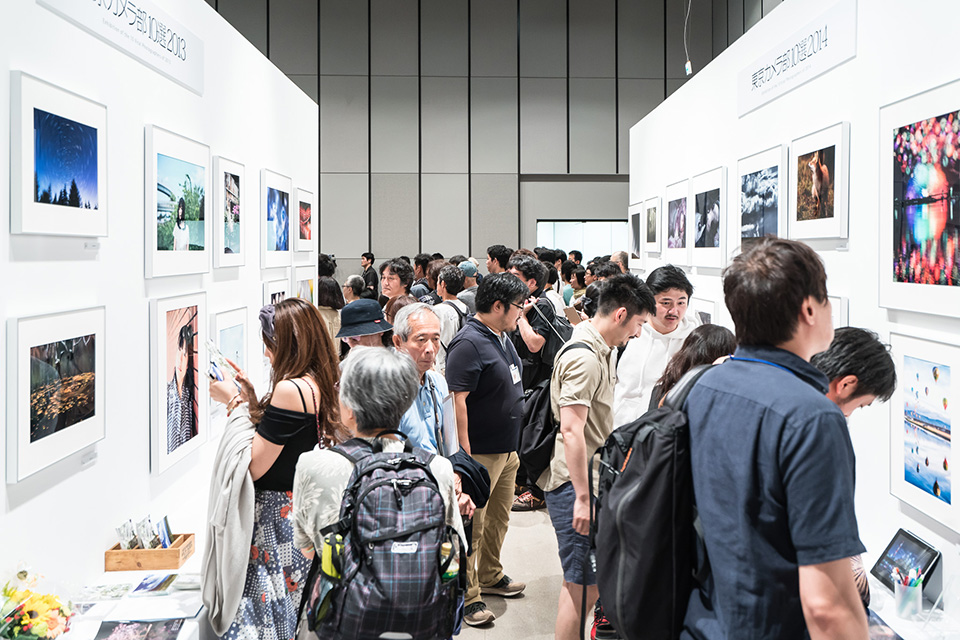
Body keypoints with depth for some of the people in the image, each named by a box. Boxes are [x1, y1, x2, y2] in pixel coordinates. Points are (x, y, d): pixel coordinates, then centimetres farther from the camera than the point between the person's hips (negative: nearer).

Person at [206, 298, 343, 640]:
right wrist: (251, 399, 10)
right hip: (308, 508, 9)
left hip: (277, 513, -9)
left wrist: (235, 403, -11)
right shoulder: (319, 385, 6)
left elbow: (254, 467, -19)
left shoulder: (289, 390, -21)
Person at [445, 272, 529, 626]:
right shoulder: (469, 343, -20)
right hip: (480, 454, -9)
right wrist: (465, 456, -25)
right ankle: (468, 597, 10)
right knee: (472, 525, 0)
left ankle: (490, 576, 37)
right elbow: (457, 401, -24)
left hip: (506, 450, 9)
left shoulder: (502, 337, 10)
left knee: (499, 518, 20)